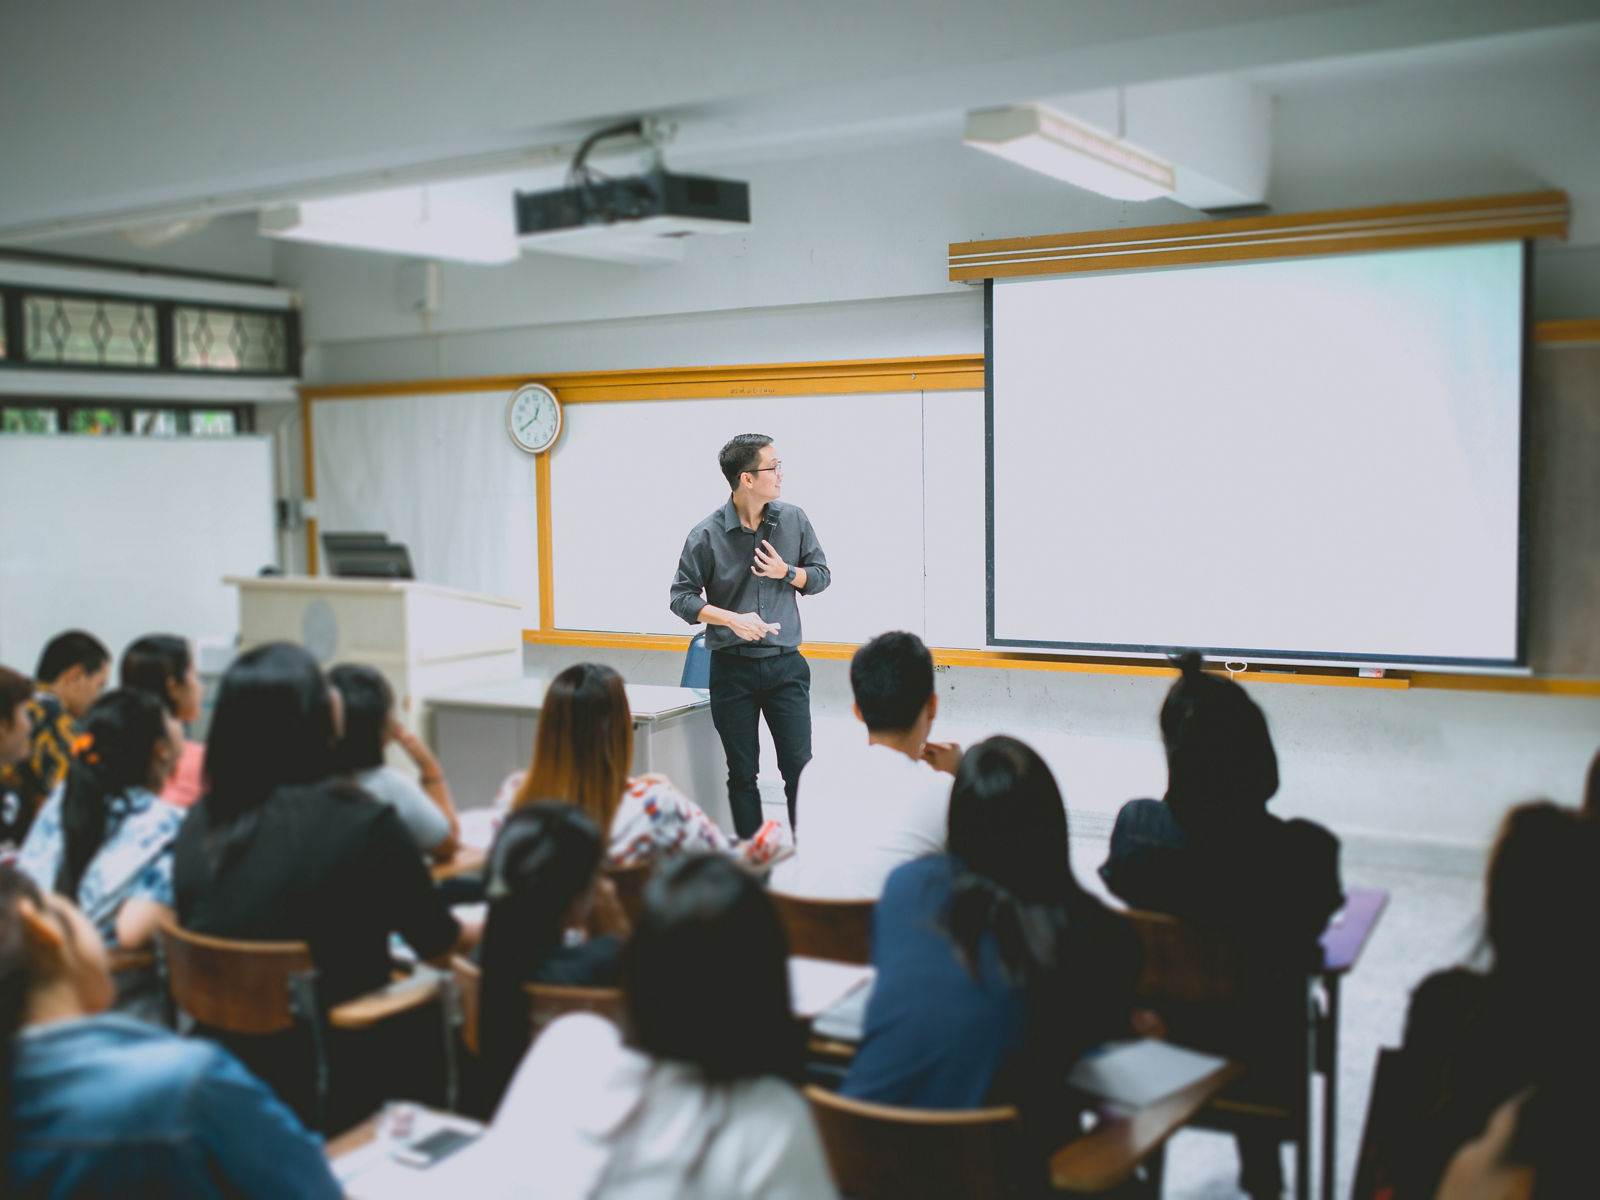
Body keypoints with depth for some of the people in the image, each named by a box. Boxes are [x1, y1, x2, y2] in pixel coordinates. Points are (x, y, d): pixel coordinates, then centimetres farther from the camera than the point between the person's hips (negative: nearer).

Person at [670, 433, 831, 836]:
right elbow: (682, 595, -3)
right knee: (742, 772, 7)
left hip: (785, 665, 2)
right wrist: (732, 619, -17)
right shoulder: (707, 535, -7)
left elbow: (821, 574, 11)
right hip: (732, 669, -1)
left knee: (800, 767, -2)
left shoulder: (794, 520, 2)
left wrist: (787, 572, -10)